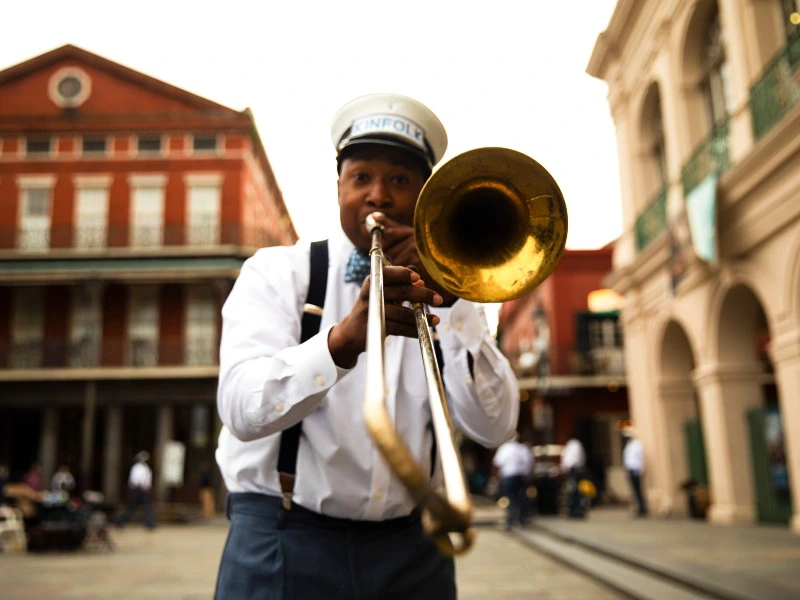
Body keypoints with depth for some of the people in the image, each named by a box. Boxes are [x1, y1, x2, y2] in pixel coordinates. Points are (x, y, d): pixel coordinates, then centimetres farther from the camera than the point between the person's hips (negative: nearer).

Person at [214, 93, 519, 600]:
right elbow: (242, 410, -18)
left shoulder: (444, 291, 5)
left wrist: (452, 306, -17)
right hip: (286, 546, -2)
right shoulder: (277, 272, -2)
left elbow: (495, 427, -6)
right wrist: (343, 338, -34)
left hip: (409, 549, 2)